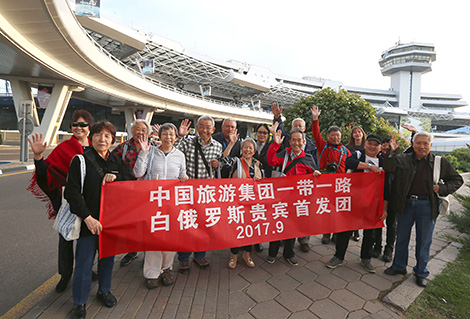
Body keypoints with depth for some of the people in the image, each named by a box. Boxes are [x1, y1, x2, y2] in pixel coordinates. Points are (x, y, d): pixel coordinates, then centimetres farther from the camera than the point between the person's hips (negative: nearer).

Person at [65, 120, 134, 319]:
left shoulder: (116, 161, 5)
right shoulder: (81, 160, -9)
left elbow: (131, 181, 6)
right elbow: (72, 193, -13)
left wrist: (115, 176, -13)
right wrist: (87, 217, -19)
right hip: (88, 221, -4)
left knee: (108, 257, 18)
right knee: (84, 263, 7)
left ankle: (104, 290, 41)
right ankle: (80, 303, 30)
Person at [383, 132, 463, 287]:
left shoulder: (441, 163, 1)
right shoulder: (404, 159, 0)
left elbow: (457, 179, 9)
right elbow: (389, 168, -12)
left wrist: (442, 189, -7)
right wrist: (391, 152, -24)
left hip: (426, 206, 0)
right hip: (405, 204, 1)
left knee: (424, 241, 12)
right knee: (402, 238, 14)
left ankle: (421, 272, 31)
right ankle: (399, 266, 32)